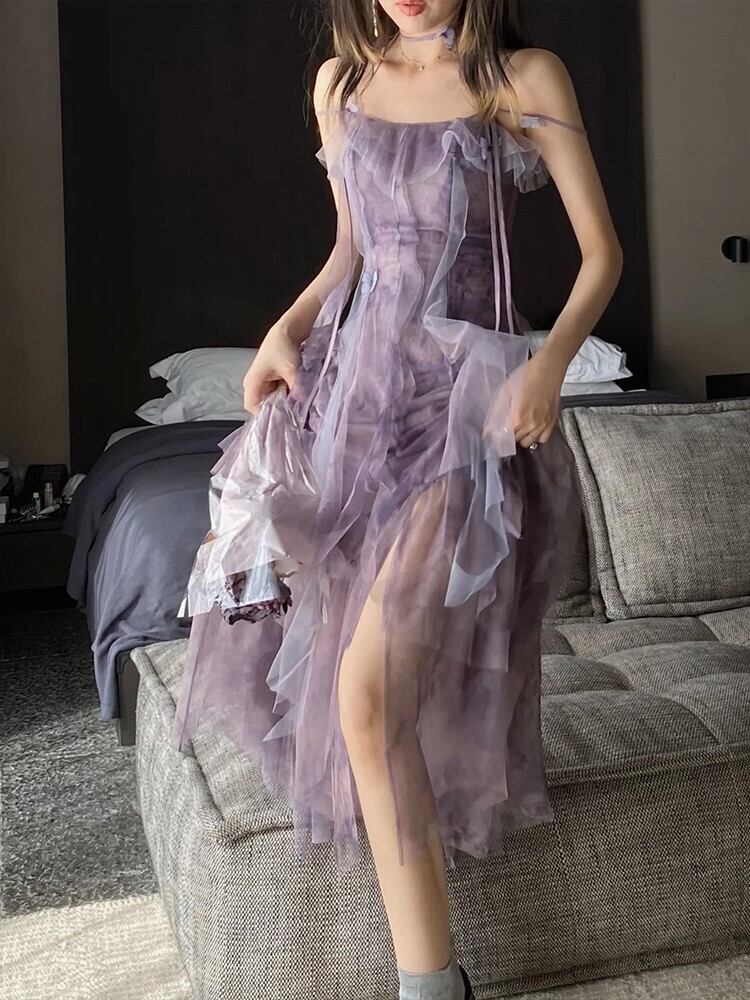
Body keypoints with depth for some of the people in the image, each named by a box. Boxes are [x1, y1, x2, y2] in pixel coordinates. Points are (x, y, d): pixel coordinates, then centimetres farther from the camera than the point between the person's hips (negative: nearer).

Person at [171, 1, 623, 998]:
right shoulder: (340, 80, 13)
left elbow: (602, 251, -2)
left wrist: (552, 360, -19)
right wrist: (288, 329, 4)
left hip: (465, 393, -7)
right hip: (353, 375, 7)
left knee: (372, 685, -18)